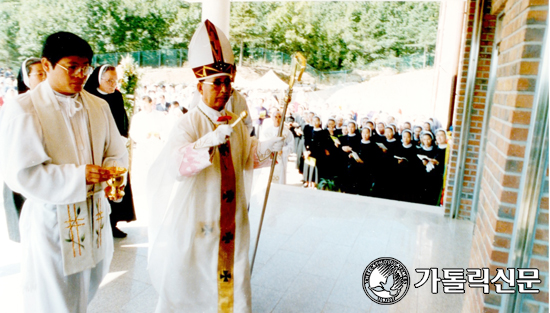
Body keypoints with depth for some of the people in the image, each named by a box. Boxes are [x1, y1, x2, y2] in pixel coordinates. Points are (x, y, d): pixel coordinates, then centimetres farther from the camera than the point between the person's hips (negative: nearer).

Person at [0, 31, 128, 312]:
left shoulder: (99, 106, 5)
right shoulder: (23, 110, -12)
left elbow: (116, 152, 8)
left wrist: (112, 176, -15)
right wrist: (78, 176, -25)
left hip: (94, 215, 5)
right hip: (51, 223, -5)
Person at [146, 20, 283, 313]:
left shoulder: (236, 124, 5)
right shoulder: (189, 123, -15)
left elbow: (247, 154, 17)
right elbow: (174, 164, -30)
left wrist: (267, 146, -2)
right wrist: (210, 141, -45)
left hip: (231, 220, 6)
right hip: (197, 220, -5)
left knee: (233, 278, 18)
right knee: (191, 283, 11)